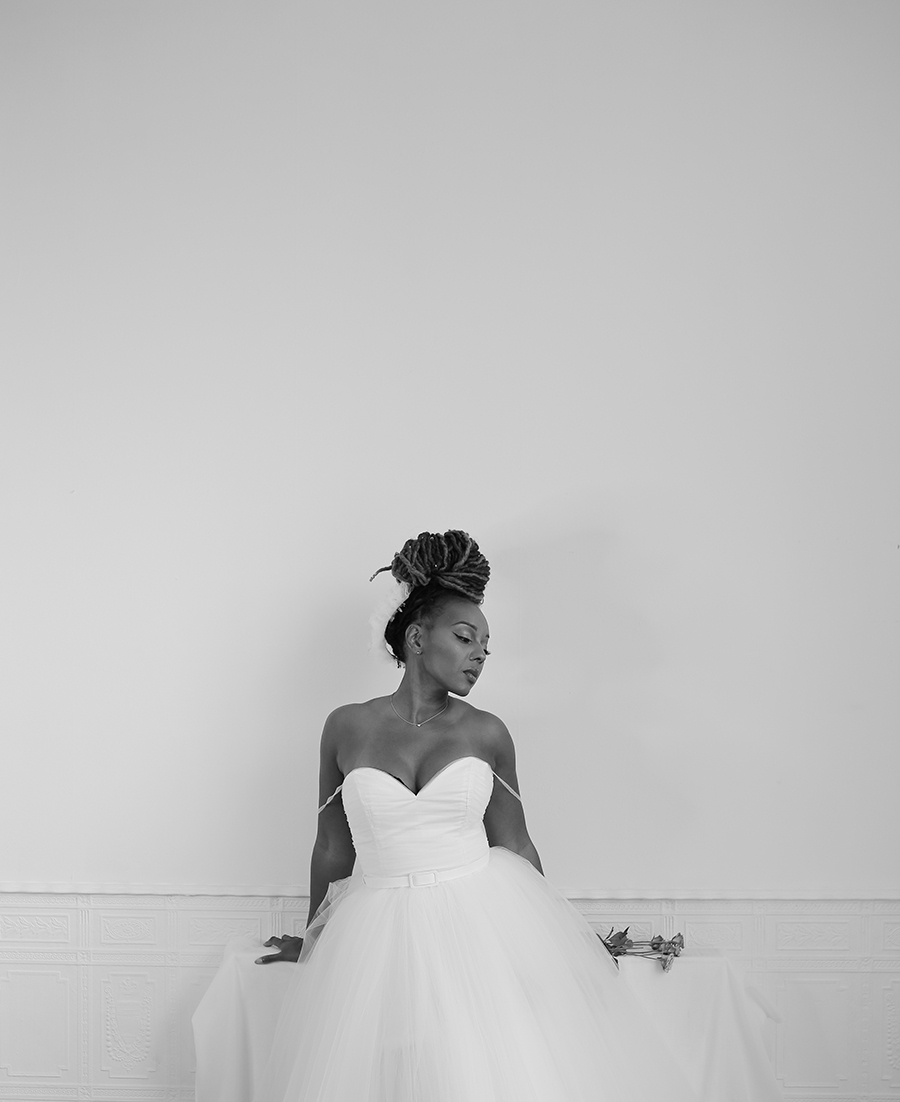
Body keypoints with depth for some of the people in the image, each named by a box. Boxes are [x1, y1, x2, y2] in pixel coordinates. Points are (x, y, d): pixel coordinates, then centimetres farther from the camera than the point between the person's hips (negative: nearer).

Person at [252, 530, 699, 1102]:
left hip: (485, 924, 1)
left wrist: (560, 941, 16)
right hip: (381, 939, 0)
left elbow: (515, 845, 11)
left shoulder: (487, 733, 3)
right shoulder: (347, 727, 1)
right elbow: (333, 850, 13)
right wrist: (313, 940, 22)